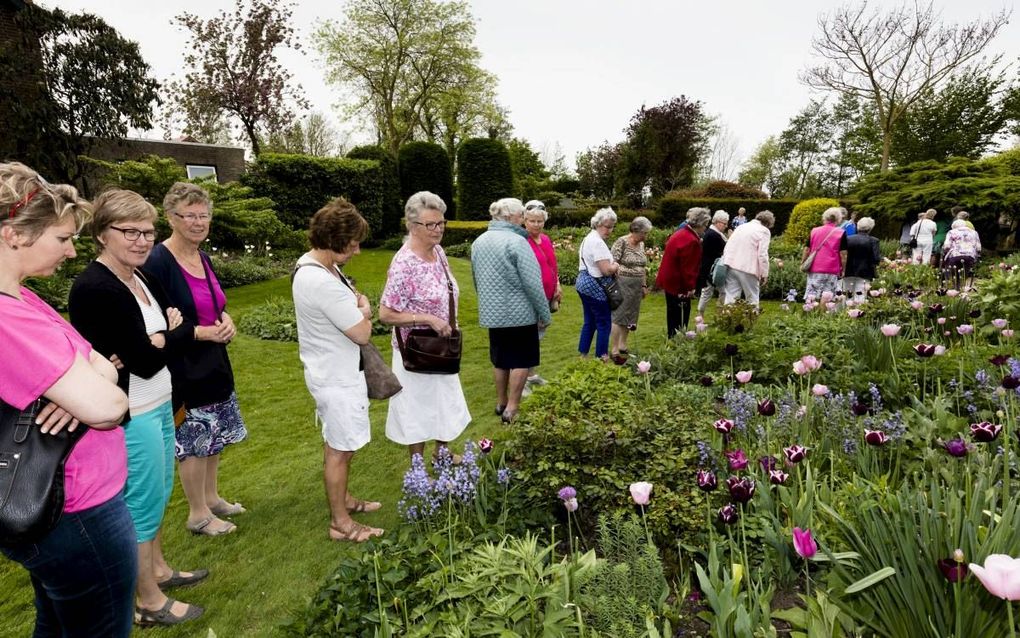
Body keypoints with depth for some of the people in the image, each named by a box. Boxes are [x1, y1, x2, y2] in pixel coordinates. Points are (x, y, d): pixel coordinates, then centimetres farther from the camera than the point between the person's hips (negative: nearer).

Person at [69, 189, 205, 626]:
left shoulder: (141, 278, 5)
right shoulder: (94, 289, -21)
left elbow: (178, 319, 8)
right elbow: (146, 362, -23)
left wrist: (162, 337, -13)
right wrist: (178, 333, -6)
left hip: (158, 404, 9)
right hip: (131, 416, -8)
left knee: (158, 495, 23)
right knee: (142, 505, 7)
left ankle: (157, 569, 44)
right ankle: (150, 602, 27)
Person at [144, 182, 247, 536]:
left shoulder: (203, 258, 6)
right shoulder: (158, 262, -17)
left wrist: (226, 320, -5)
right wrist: (206, 332, -21)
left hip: (213, 362, 8)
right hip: (183, 367, -8)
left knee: (214, 436, 19)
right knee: (193, 441, 4)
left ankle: (211, 497, 36)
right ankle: (198, 514, 22)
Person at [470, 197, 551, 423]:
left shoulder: (478, 242, 7)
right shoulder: (516, 242, -17)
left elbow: (476, 279, 18)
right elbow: (532, 283, -18)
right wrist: (545, 314, -9)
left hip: (492, 313, 7)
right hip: (519, 313, -7)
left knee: (500, 359, 18)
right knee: (521, 361, 5)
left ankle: (501, 403, 28)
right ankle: (512, 408, 8)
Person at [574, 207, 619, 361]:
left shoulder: (588, 238, 13)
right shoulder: (598, 242, -20)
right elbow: (607, 270, -24)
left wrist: (611, 265, 9)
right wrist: (616, 266, -3)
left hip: (584, 284, 10)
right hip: (595, 288, -10)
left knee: (590, 322, 16)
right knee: (604, 323, 0)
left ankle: (583, 355, 22)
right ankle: (601, 357, 8)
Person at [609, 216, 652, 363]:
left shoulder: (641, 244, 11)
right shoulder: (621, 242, -12)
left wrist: (644, 285, 17)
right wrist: (617, 284, -15)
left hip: (637, 286, 7)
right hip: (623, 284, -7)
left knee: (630, 316, 11)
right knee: (619, 316, -5)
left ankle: (622, 346, 21)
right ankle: (614, 351, 0)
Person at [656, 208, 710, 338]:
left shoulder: (680, 234, 10)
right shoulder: (691, 240, -23)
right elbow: (688, 267, -23)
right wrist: (690, 287, -14)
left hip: (670, 281, 10)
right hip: (679, 284, -10)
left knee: (673, 316, 20)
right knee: (680, 318, 0)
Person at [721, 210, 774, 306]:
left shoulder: (741, 226, 19)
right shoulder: (764, 231, -1)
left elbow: (726, 248, 17)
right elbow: (762, 254, -8)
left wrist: (725, 264, 19)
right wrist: (764, 274, -1)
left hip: (731, 264, 5)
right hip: (747, 268, -5)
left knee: (730, 297, 4)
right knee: (752, 299, 6)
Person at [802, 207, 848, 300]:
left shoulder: (814, 231, 8)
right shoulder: (841, 233, 0)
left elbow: (807, 250, 9)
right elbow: (843, 254, -2)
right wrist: (843, 269, 6)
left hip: (814, 269, 2)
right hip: (832, 271, -2)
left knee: (811, 297, 1)